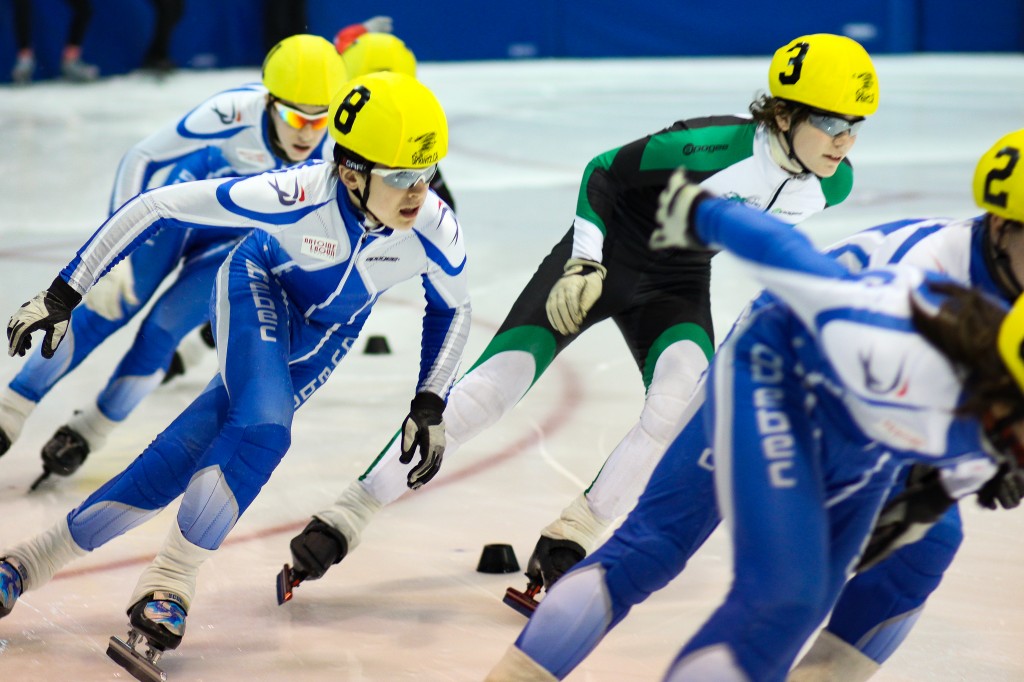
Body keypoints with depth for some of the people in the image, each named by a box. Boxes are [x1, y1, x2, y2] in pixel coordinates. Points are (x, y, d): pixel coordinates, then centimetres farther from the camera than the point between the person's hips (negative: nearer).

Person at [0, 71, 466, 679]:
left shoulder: (436, 232, -29)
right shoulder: (297, 196, -39)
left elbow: (453, 309, -4)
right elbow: (160, 206, -30)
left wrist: (431, 405, -11)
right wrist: (65, 294, -27)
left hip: (322, 339, 3)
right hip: (260, 289, -3)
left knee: (179, 461, -2)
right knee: (264, 428, -31)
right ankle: (170, 584, -16)